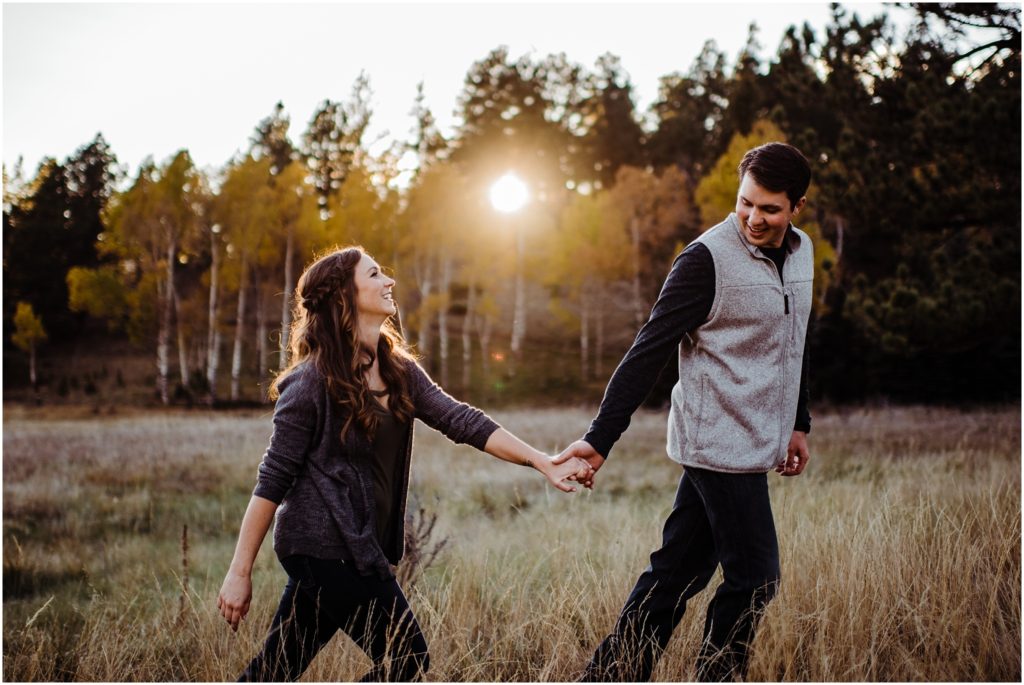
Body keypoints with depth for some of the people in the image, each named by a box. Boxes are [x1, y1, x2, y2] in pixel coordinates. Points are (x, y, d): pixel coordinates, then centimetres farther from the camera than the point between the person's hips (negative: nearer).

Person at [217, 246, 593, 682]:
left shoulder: (399, 370, 9)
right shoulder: (314, 380, -13)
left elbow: (462, 422, 3)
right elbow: (273, 479, -12)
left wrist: (542, 462, -6)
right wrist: (240, 572, -12)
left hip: (357, 545, 7)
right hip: (327, 544, -7)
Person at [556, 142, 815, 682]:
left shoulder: (800, 252, 10)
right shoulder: (707, 258, -15)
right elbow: (649, 351, -16)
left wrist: (797, 424, 24)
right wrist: (600, 438, -20)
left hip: (754, 444, 7)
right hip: (721, 444, -7)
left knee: (677, 571, 10)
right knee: (754, 578, -2)